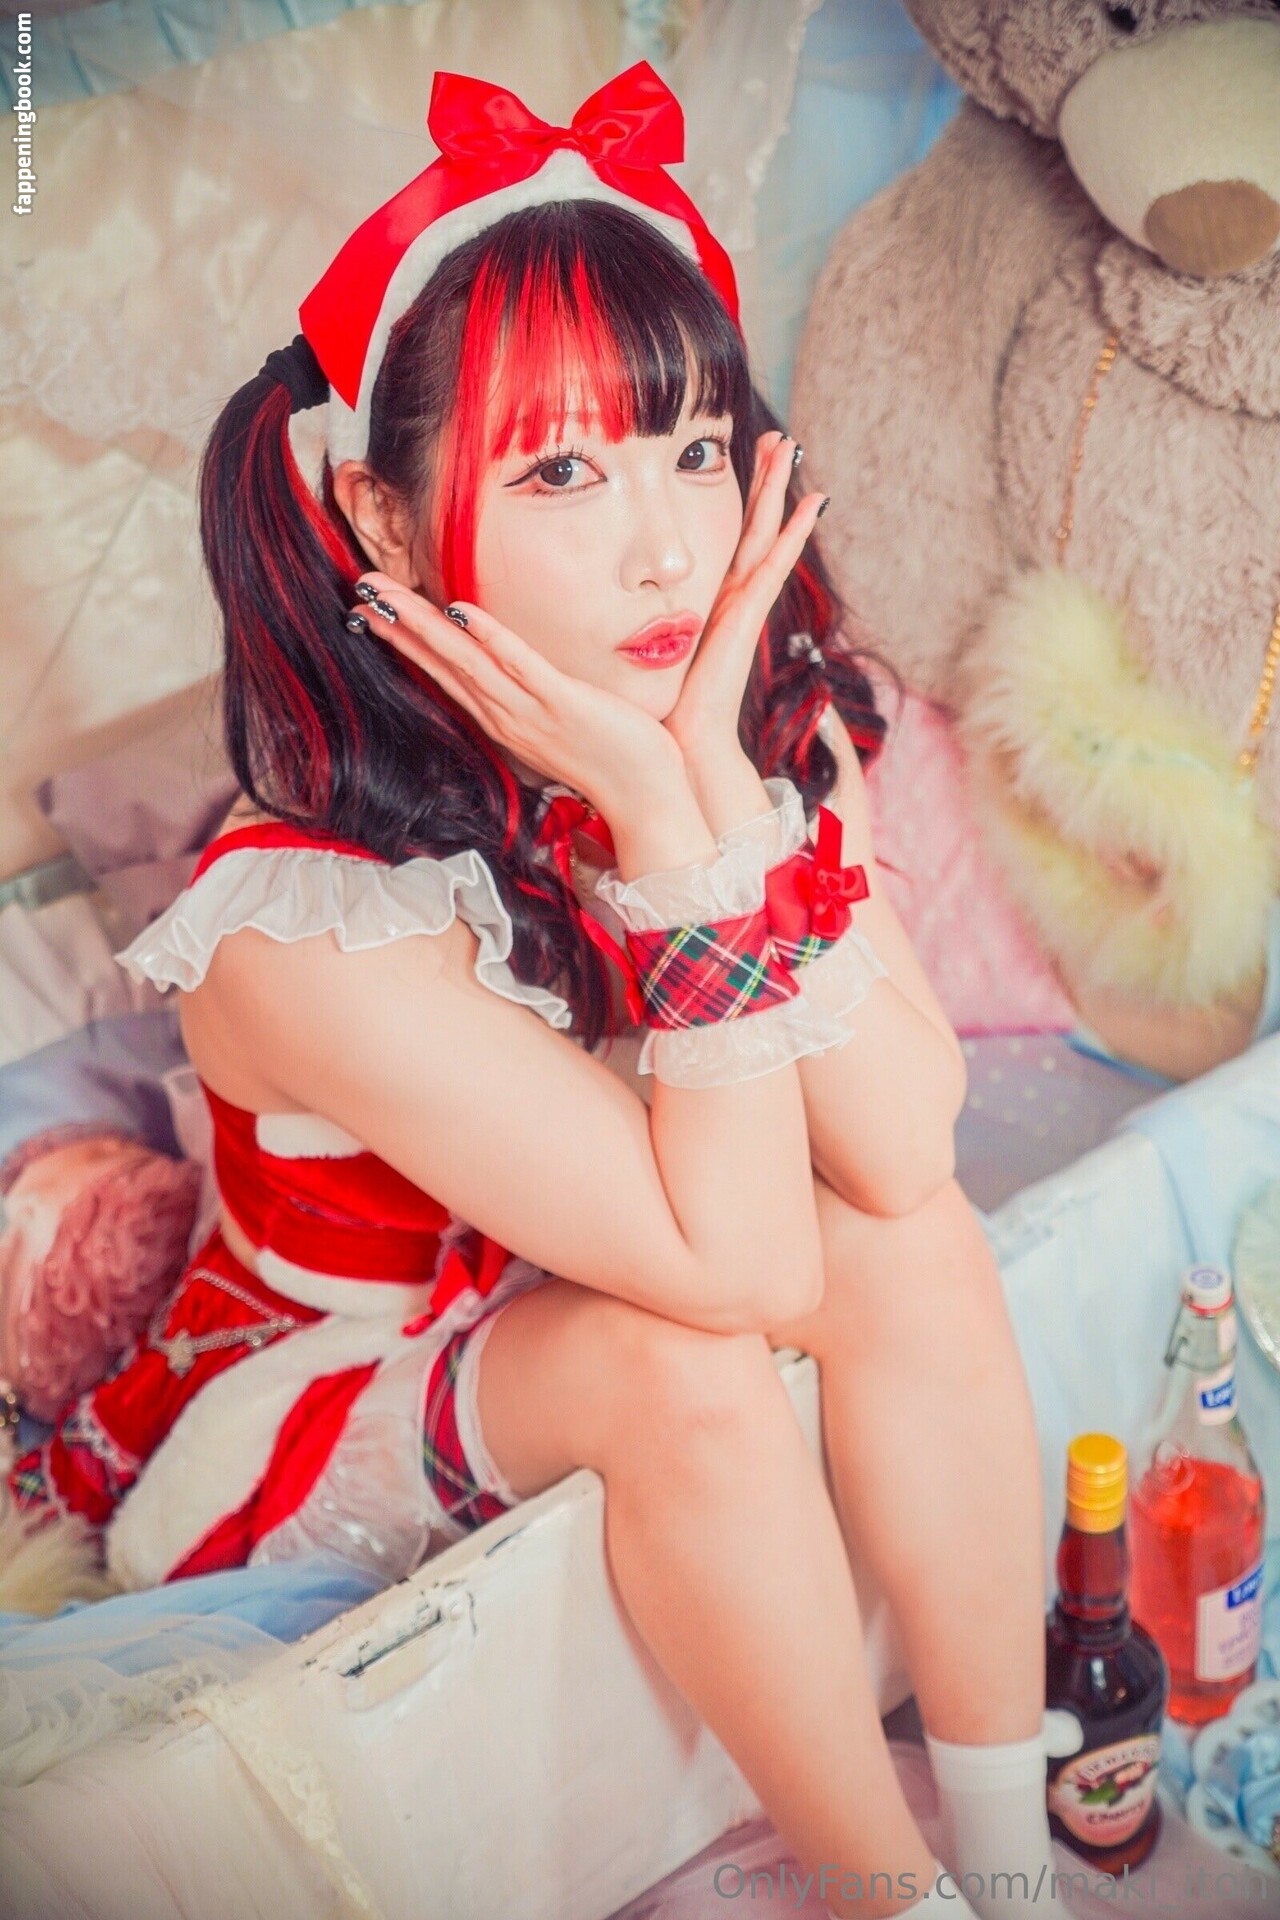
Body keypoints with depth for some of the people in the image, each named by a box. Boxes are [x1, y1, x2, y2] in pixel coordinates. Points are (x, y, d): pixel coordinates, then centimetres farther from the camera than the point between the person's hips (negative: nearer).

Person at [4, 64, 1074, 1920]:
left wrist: (723, 769, -34)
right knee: (670, 1350, -32)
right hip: (324, 1421, -5)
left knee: (907, 1227, -21)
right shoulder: (309, 926, -35)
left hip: (616, 1348, 6)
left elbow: (908, 1152, -25)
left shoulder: (758, 723, -17)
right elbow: (749, 1276, -34)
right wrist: (666, 822, -42)